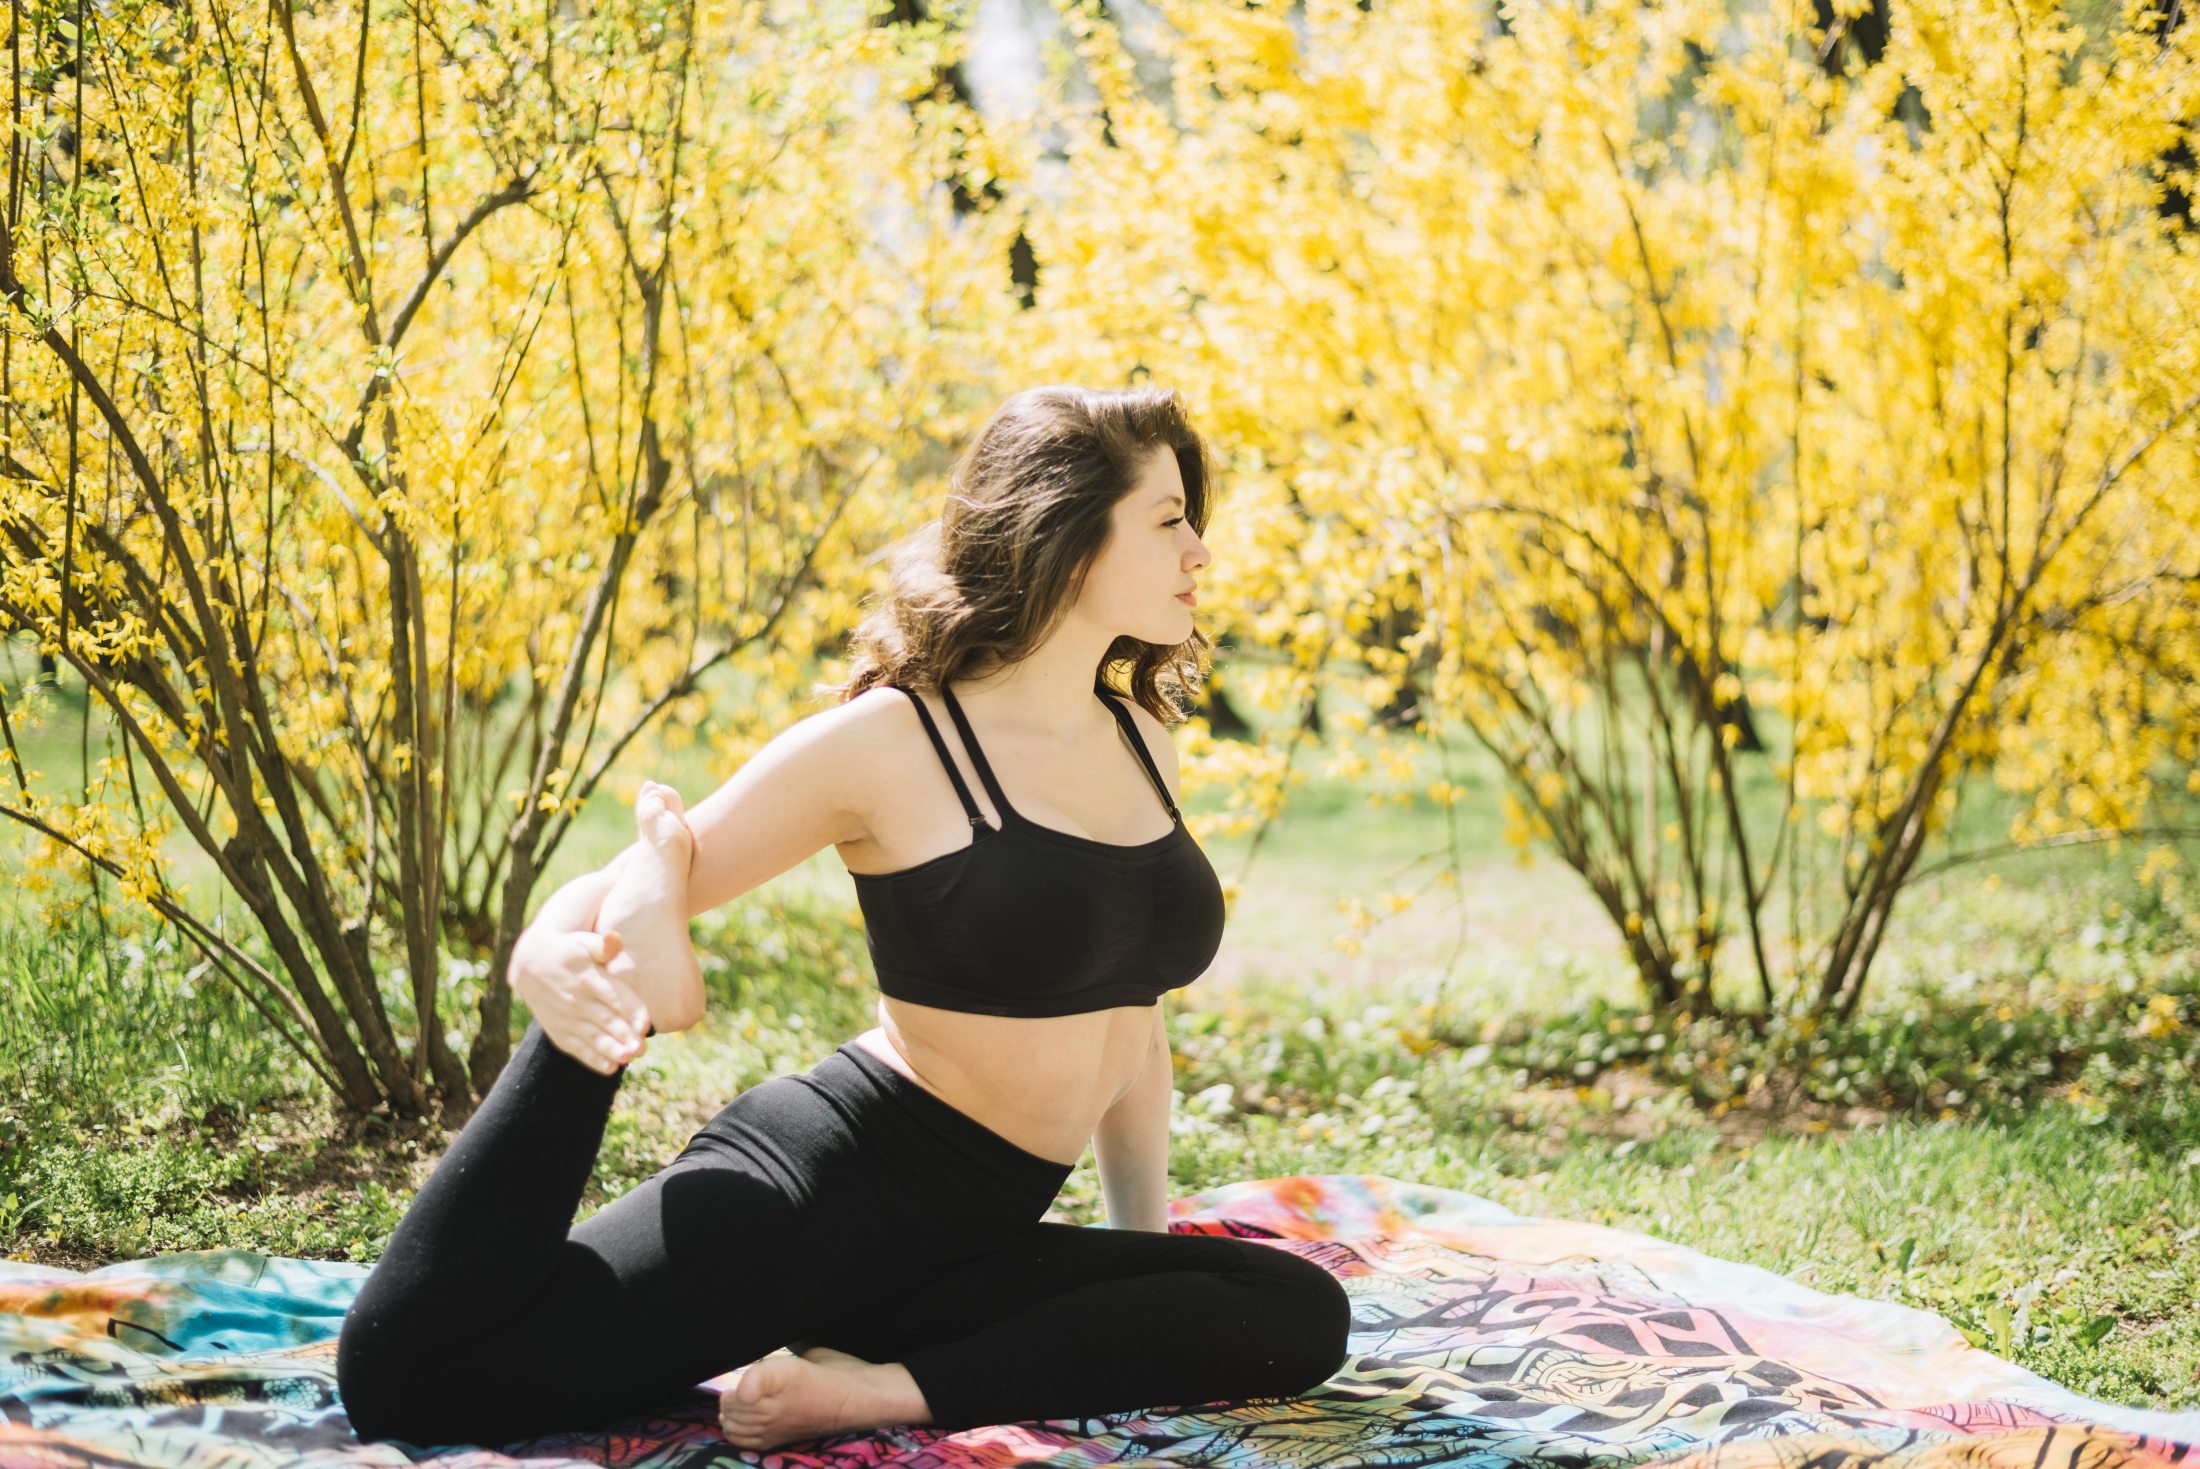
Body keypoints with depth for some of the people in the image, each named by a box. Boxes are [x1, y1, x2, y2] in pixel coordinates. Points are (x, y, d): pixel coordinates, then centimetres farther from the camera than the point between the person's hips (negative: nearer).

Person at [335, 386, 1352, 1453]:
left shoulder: (1144, 745, 11)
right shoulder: (888, 743, -7)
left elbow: (1132, 1014, 20)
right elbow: (622, 896, -2)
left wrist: (1149, 1253, 18)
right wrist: (551, 955, -25)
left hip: (979, 1235, 7)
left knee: (1300, 1315, -17)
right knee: (404, 1376, -22)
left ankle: (884, 1387, -16)